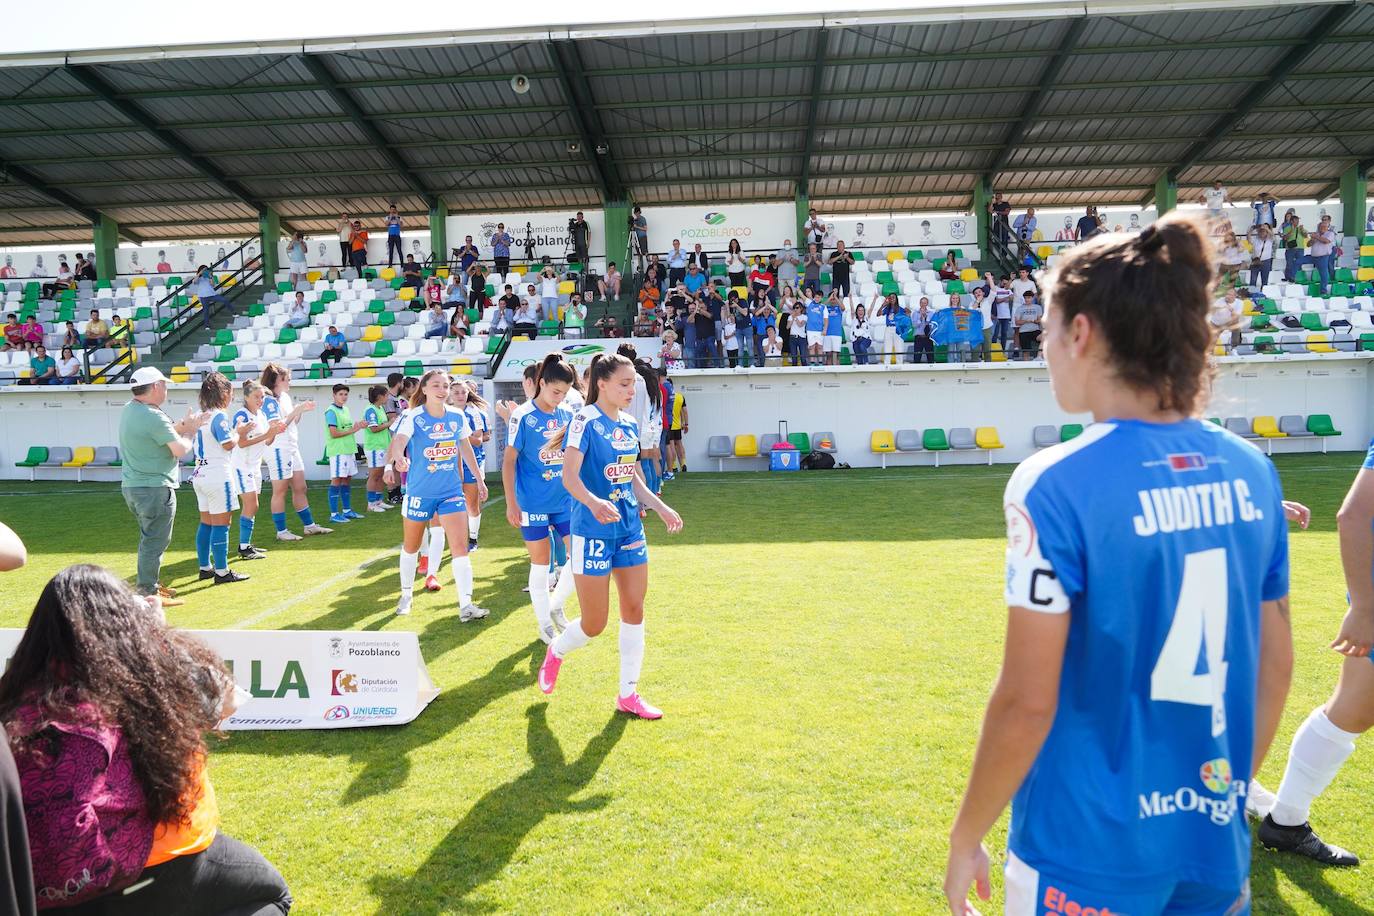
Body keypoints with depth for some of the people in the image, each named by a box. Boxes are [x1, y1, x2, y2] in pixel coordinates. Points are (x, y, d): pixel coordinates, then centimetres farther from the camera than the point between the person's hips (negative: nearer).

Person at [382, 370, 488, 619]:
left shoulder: (457, 416, -2)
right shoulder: (412, 417, -14)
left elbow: (466, 447, 13)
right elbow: (398, 441, -32)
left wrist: (479, 478, 17)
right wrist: (398, 458, -55)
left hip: (451, 491, 2)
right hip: (419, 492, -2)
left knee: (460, 547, -9)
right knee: (411, 546, 16)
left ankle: (465, 606, -8)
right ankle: (406, 595, 38)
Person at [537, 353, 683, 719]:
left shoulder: (630, 424, 9)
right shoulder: (586, 421, -13)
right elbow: (569, 476, -21)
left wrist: (661, 508, 11)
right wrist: (593, 501, -39)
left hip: (630, 529, 7)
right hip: (593, 532, -7)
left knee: (634, 610, 7)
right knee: (594, 624, 0)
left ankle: (628, 695, 20)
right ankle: (556, 652, 34)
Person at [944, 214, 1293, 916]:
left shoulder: (1056, 485, -21)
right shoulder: (1251, 472, -3)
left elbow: (1027, 701, -19)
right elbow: (1275, 665, 6)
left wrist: (965, 837, -5)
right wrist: (1227, 795, 20)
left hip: (1089, 857, -5)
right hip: (1216, 849, 5)